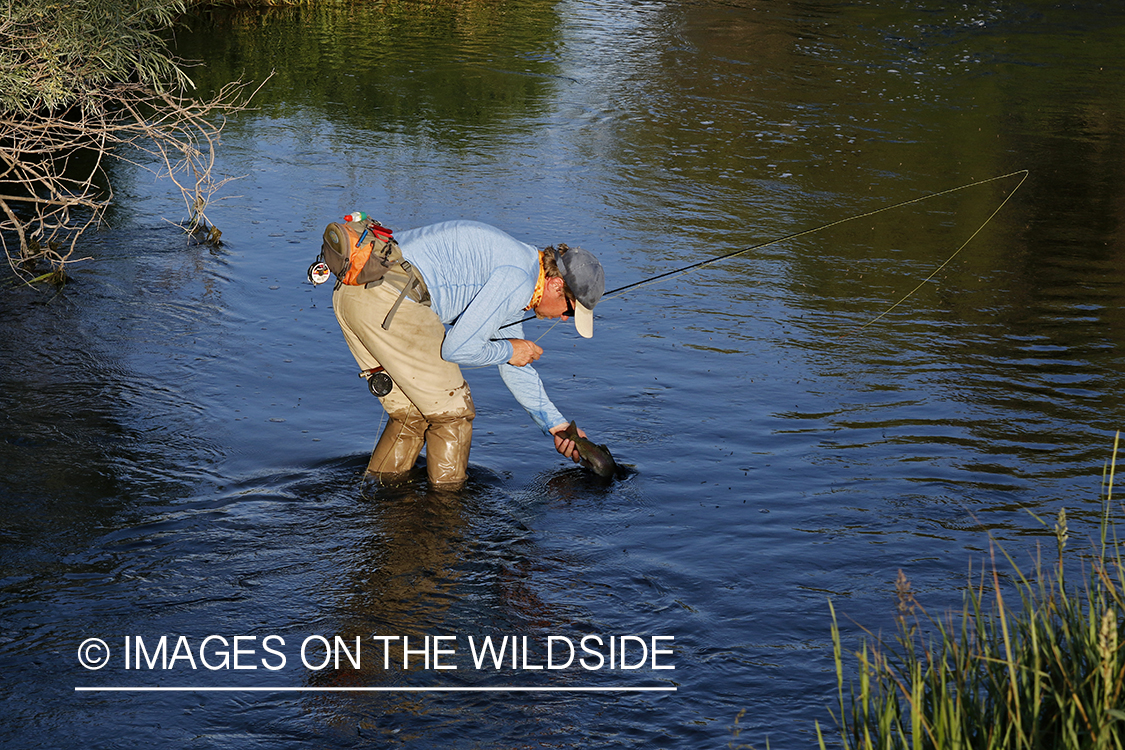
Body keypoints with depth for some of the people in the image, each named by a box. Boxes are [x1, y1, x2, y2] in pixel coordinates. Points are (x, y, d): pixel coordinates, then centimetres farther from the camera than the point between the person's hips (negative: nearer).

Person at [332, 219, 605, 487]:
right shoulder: (518, 281, -8)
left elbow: (515, 367, 33)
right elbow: (458, 349, -12)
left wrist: (556, 424, 34)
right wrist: (509, 350, 7)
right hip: (388, 300, -10)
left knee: (412, 413, 21)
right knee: (452, 411, 4)